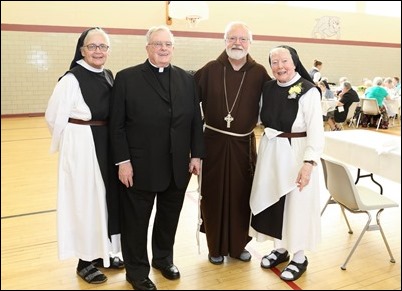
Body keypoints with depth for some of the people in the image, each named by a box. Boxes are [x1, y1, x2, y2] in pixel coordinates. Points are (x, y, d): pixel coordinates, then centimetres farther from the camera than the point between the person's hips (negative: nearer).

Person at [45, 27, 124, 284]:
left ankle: (102, 252, 34)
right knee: (86, 202, 4)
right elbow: (54, 118, -10)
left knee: (107, 198, 15)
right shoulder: (71, 79, -14)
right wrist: (71, 145, 1)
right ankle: (86, 261, 23)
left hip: (108, 146, 7)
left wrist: (111, 144, 11)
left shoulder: (109, 76, 7)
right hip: (82, 148, -7)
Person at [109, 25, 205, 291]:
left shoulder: (187, 79, 8)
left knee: (169, 218, 18)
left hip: (178, 167, 4)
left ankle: (164, 259, 41)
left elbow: (196, 121, 7)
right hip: (140, 166, -3)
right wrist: (123, 161, -11)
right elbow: (117, 125, -6)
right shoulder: (127, 78, -4)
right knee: (136, 221, 11)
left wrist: (196, 155, 2)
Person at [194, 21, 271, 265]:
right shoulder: (210, 70, -2)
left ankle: (239, 244, 30)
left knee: (241, 195, 10)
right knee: (214, 195, 8)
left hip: (244, 144, 1)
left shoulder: (259, 73, 0)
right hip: (214, 142, 0)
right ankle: (216, 246, 26)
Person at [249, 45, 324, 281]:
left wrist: (309, 163, -24)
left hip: (297, 153, -6)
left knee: (297, 204, 6)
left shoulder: (308, 91, -14)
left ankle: (300, 257, 26)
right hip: (270, 151, 6)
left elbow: (316, 131, -17)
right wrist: (267, 146, 4)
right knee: (273, 200, 14)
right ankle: (281, 248, 34)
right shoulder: (268, 88, 4)